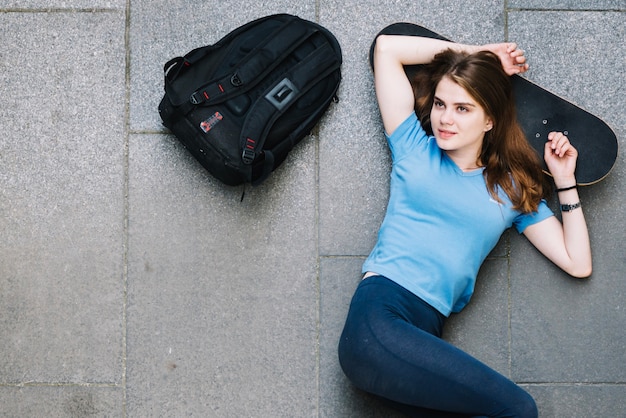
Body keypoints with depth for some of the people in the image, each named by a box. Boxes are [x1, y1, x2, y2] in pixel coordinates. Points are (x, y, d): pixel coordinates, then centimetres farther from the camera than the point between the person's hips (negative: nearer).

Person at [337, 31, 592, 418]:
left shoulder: (514, 190, 19)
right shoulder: (415, 147, 15)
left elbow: (578, 263, 17)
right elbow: (387, 47, 13)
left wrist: (565, 180, 15)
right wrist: (478, 52, 17)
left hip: (430, 327, 4)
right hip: (382, 303, -3)